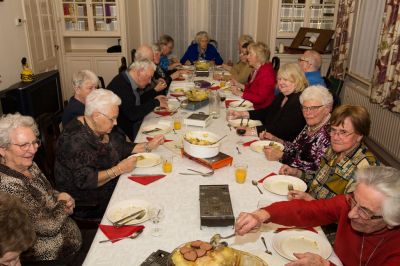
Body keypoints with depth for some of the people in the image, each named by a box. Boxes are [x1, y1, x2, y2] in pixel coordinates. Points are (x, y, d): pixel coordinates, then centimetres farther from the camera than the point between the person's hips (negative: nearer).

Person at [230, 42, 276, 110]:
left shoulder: (266, 72, -19)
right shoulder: (256, 69, 6)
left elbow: (260, 99, -22)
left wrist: (240, 94, -19)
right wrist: (239, 85, 4)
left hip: (260, 109, -8)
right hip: (251, 104, 8)